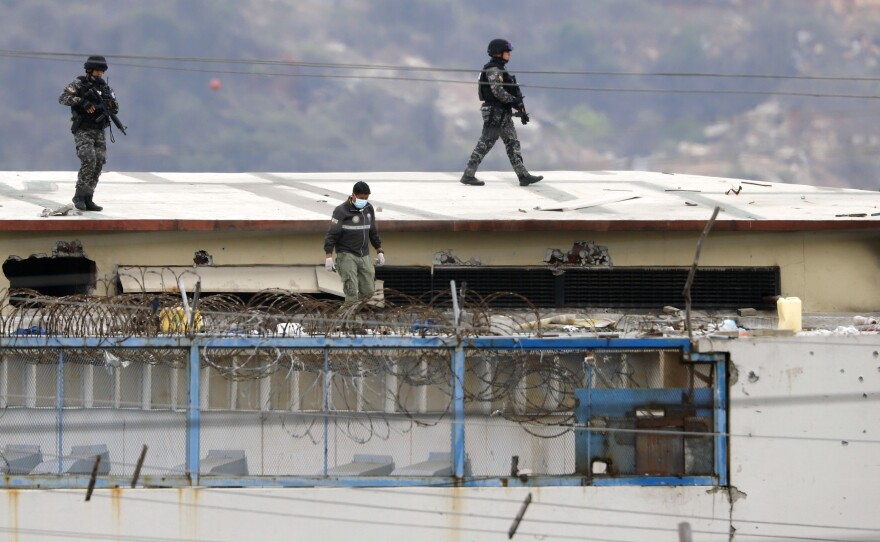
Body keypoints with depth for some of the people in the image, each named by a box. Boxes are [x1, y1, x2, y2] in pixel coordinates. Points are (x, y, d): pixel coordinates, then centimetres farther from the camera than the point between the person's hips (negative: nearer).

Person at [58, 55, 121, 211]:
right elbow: (63, 98, -18)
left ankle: (87, 199, 5)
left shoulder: (104, 86, 11)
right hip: (83, 132, -6)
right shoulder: (79, 84, -4)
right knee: (89, 161, -20)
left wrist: (111, 102, -10)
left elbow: (115, 110, 13)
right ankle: (79, 196, -10)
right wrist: (82, 101, -28)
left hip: (99, 133, 6)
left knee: (98, 165, 0)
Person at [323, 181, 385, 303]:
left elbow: (373, 232, 21)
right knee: (352, 291, -13)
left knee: (368, 290, 2)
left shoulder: (368, 209, 9)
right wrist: (328, 256, -18)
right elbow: (332, 235, -12)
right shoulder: (341, 211, -11)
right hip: (347, 255, -6)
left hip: (364, 256, 6)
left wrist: (379, 251, 18)